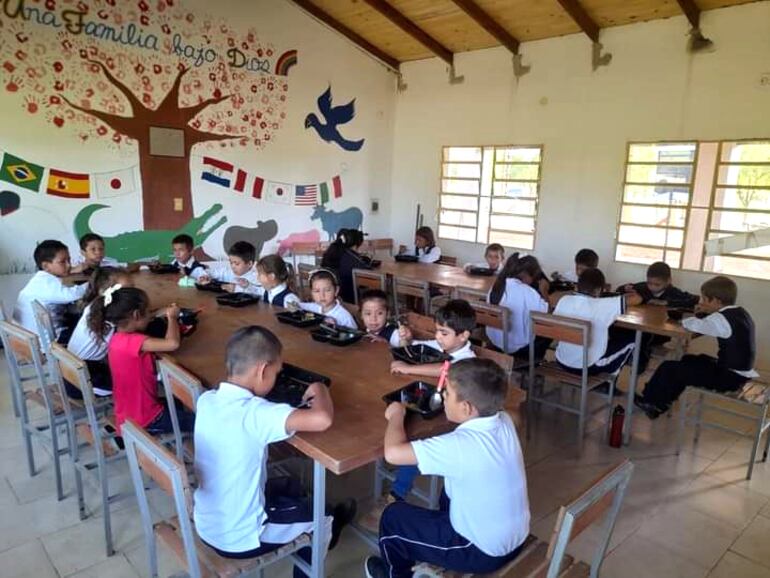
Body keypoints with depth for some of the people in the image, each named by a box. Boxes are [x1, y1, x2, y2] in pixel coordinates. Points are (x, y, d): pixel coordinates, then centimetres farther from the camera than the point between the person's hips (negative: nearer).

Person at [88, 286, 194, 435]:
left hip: (129, 414, 8)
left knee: (179, 404, 32)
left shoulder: (119, 338, 0)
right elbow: (172, 343, -39)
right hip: (144, 419, -8)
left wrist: (166, 315, -4)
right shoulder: (131, 341, -28)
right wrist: (172, 317, -20)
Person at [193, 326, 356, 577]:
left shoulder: (206, 400, -8)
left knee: (288, 486, 28)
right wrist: (319, 390, -22)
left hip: (205, 525, 7)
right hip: (239, 540, -7)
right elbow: (322, 419, -42)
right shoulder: (254, 413, -32)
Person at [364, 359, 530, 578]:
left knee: (393, 516, 8)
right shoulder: (504, 420, -10)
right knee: (449, 492, 31)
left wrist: (396, 415, -13)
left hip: (484, 551, -7)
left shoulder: (462, 444, -33)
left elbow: (393, 452, -32)